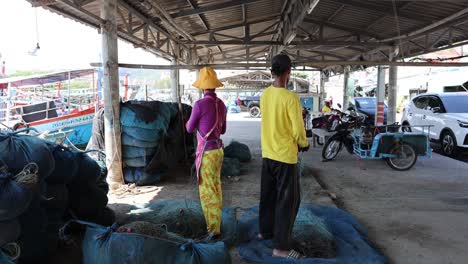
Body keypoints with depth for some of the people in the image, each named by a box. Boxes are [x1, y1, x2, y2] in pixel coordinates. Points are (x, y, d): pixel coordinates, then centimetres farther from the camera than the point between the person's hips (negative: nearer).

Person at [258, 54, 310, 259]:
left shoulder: (264, 95, 2)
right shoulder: (291, 98, -19)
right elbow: (298, 131, -18)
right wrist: (304, 144, 2)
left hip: (267, 153, 7)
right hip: (285, 156, -7)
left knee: (268, 196, 20)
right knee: (288, 201, 3)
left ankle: (265, 231, 37)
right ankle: (281, 246, 9)